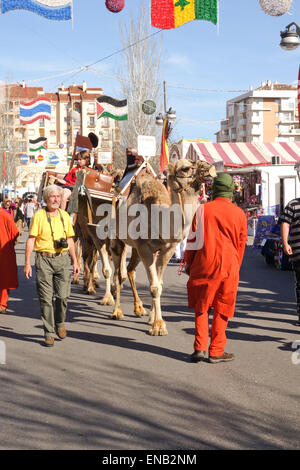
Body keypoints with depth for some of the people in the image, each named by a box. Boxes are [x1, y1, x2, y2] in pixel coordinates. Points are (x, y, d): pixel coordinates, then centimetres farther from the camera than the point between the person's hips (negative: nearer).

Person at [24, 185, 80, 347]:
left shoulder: (65, 215, 11)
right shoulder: (39, 215, -2)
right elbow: (31, 240, -4)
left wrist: (75, 261, 15)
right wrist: (27, 263, -10)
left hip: (63, 259, 3)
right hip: (44, 260, -3)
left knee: (63, 295, -1)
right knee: (46, 298, -2)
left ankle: (60, 323, 26)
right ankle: (49, 333, 7)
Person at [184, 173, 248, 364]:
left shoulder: (203, 209, -3)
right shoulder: (239, 214, 1)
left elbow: (193, 238, 1)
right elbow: (241, 244, 8)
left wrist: (188, 262, 12)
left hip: (204, 264, 0)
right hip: (228, 267, 0)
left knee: (201, 307, 11)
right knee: (222, 308, 8)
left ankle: (200, 347, 4)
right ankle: (216, 351, 11)